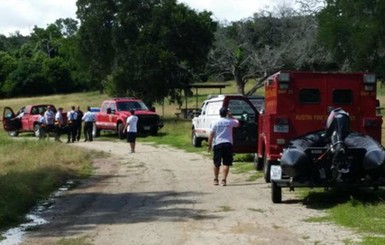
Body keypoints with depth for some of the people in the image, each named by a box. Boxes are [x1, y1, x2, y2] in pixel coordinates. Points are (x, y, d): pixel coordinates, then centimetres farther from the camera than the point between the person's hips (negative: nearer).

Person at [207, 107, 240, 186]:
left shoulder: (215, 122, -1)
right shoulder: (230, 122, 2)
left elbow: (211, 134, -4)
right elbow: (237, 123, 24)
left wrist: (209, 145, 2)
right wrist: (231, 116, 25)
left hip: (217, 144, 0)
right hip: (228, 144, 0)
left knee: (216, 163, 11)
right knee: (226, 163, 0)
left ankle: (215, 180, 20)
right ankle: (224, 180, -9)